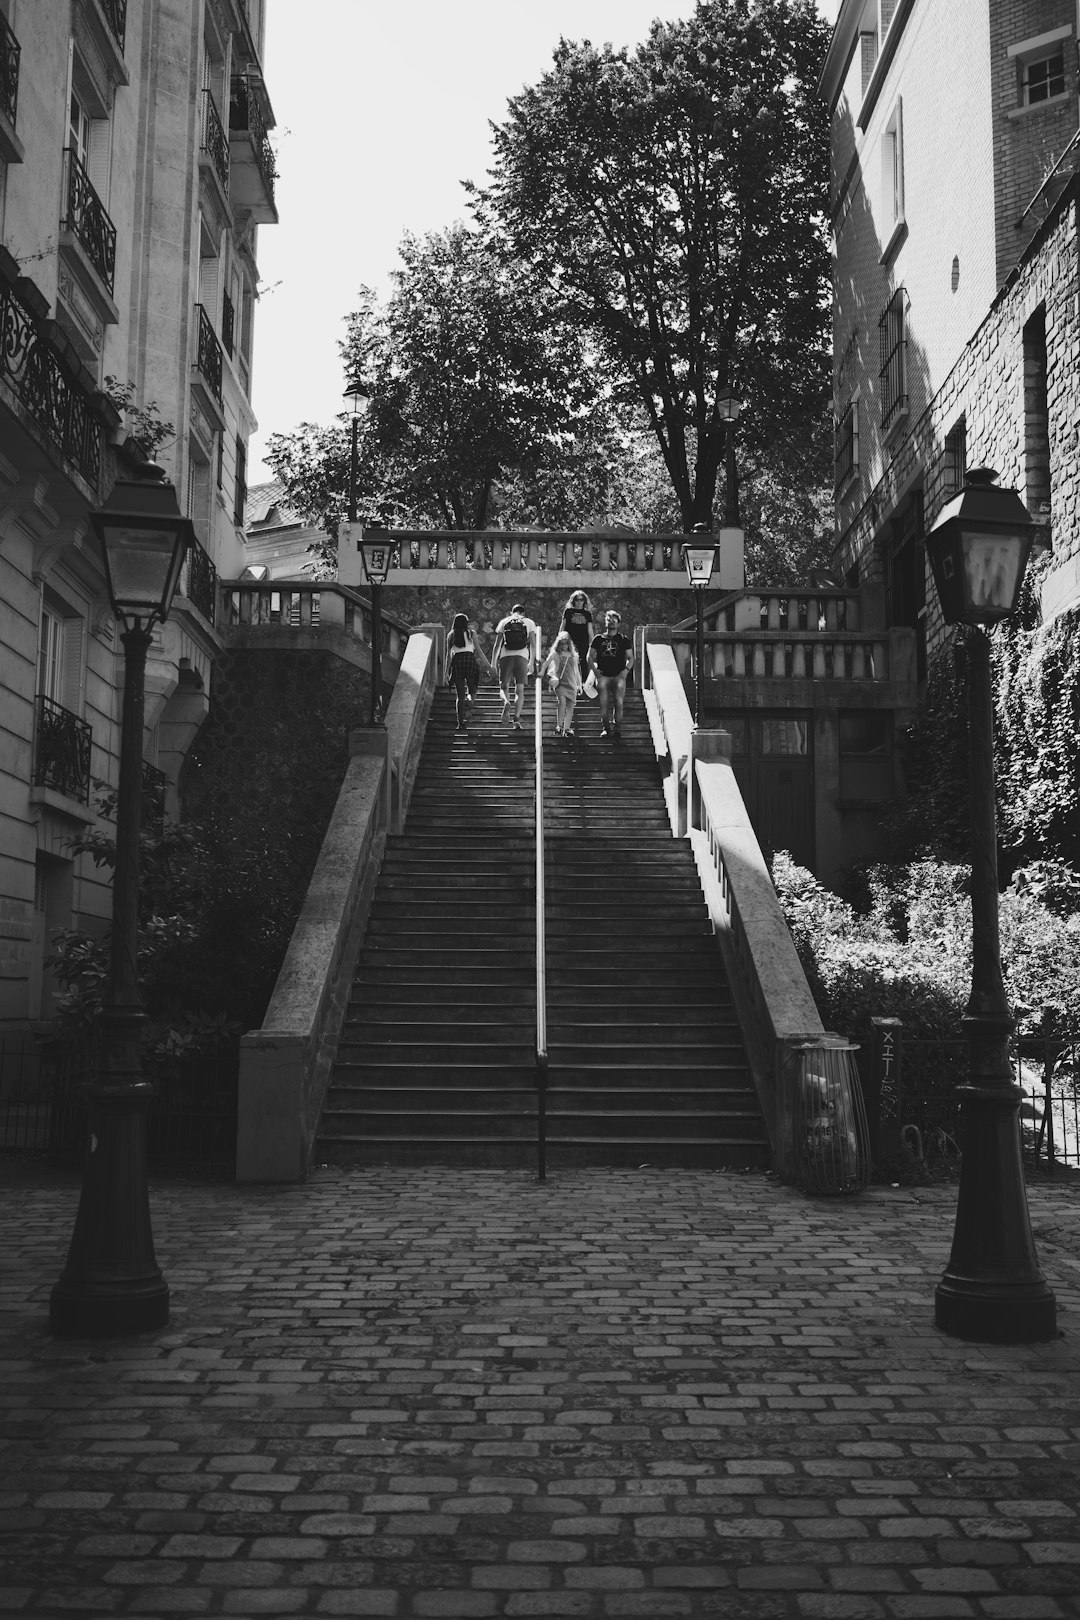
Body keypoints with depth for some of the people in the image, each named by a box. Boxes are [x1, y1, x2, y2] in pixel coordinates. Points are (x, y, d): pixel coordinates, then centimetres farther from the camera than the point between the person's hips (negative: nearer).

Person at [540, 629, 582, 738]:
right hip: (560, 682, -4)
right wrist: (542, 672, -22)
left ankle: (567, 728, 4)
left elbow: (577, 671, 19)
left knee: (571, 706, -2)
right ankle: (558, 726, -18)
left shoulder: (573, 655, 14)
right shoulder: (555, 654, 4)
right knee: (562, 702, -22)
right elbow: (547, 662, -8)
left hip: (571, 684, 4)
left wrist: (579, 684, 19)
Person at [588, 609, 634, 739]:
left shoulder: (624, 640, 10)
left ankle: (616, 728, -5)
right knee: (604, 703, -8)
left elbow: (631, 658, 11)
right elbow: (590, 657, 15)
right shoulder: (598, 639, 12)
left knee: (618, 703, -10)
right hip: (603, 675, 1)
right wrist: (595, 670, 1)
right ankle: (605, 728, -1)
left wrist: (626, 670, -4)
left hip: (619, 676, -1)